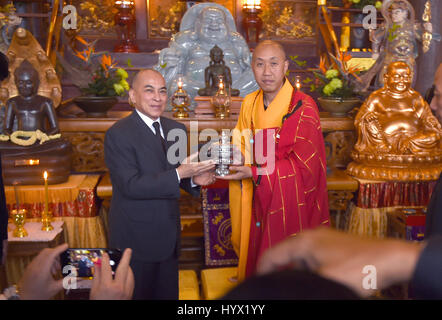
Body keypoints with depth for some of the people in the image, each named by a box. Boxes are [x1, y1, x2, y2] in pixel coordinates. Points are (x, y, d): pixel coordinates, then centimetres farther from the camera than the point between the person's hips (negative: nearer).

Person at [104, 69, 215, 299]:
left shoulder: (176, 129, 6)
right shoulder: (118, 135, -15)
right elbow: (131, 185, -23)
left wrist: (193, 178, -7)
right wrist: (179, 174, -26)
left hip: (168, 235, 7)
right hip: (135, 239, -6)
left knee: (169, 293, 19)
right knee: (138, 294, 9)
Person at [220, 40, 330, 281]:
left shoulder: (302, 106, -13)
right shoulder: (249, 104, 5)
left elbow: (304, 164, -17)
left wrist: (254, 173, -23)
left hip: (290, 203, -5)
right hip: (258, 202, 5)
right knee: (257, 261, 13)